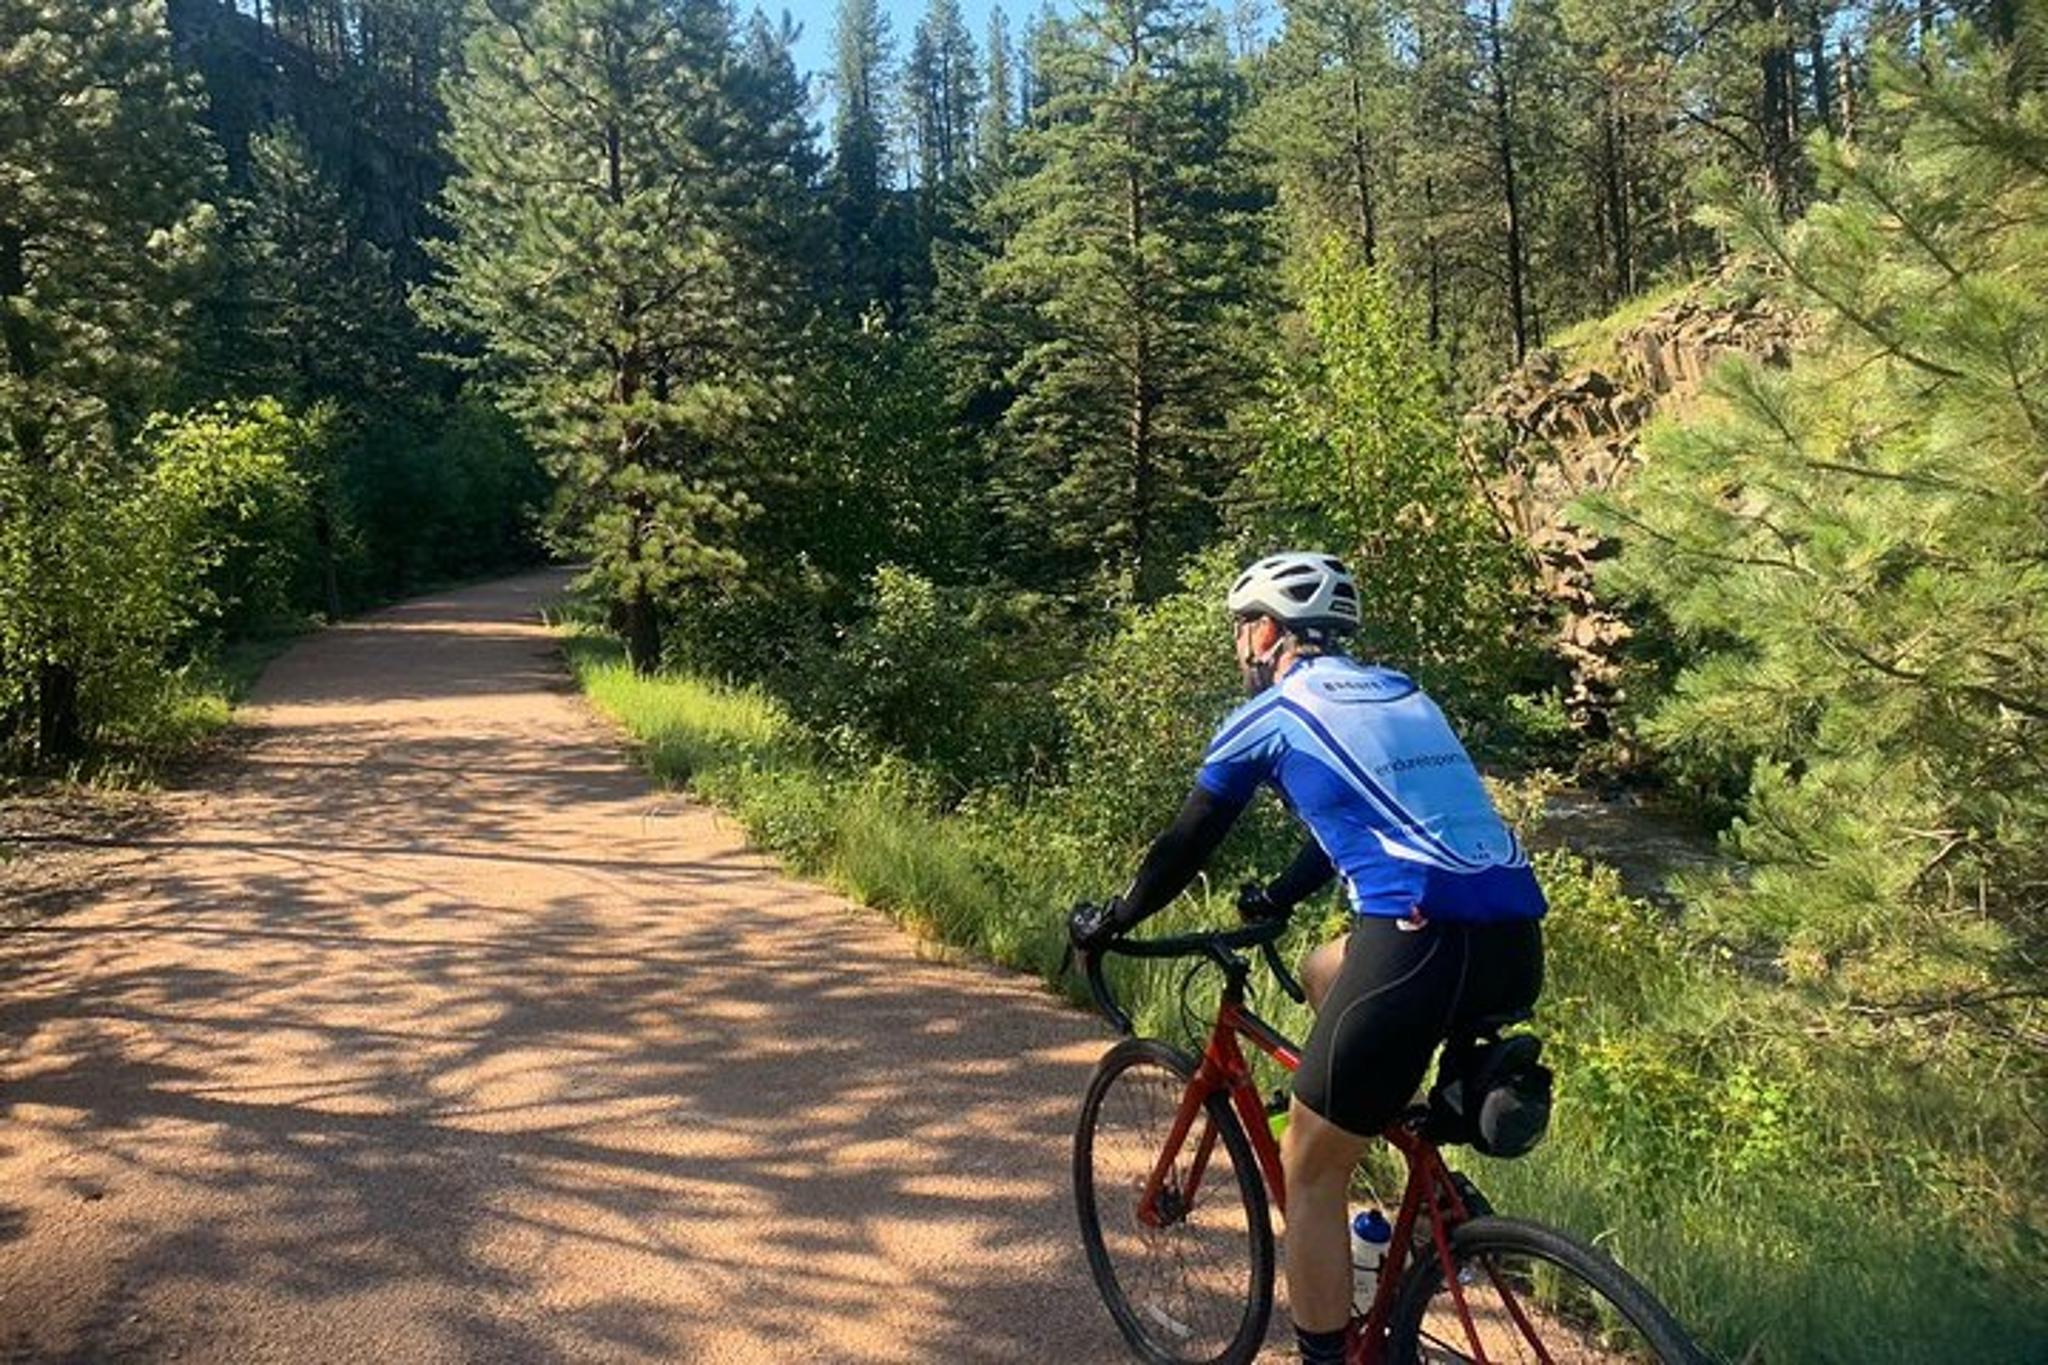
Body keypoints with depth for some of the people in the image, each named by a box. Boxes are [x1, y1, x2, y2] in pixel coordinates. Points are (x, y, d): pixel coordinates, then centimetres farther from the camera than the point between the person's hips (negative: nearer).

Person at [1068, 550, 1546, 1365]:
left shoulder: (1269, 714, 6)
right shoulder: (1397, 692, 24)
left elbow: (1186, 847, 13)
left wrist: (1106, 924, 29)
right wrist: (1281, 896, 52)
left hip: (1426, 945, -8)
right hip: (1518, 945, 8)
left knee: (1309, 1172, 10)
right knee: (1325, 974, 34)